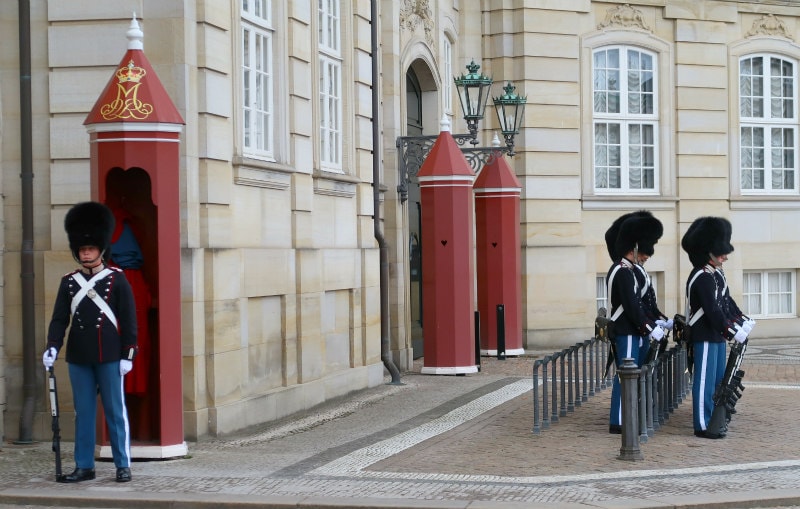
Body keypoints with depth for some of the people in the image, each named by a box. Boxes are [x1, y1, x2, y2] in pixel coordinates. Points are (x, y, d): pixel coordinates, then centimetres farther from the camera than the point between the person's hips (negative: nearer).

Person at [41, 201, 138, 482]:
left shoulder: (117, 279, -1)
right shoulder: (68, 282, 7)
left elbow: (128, 319, -2)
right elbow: (59, 318, 4)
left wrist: (128, 354, -7)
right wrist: (52, 347, -11)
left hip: (110, 357, -3)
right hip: (78, 359, 3)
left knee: (115, 411, 2)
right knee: (83, 413, 7)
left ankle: (123, 465, 8)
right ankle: (84, 467, 14)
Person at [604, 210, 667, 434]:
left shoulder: (636, 270, 15)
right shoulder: (621, 272, -17)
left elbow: (647, 301, 18)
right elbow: (631, 306, -21)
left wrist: (663, 320, 6)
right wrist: (651, 328, -20)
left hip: (639, 332, 10)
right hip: (626, 333, -10)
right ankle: (618, 422, -3)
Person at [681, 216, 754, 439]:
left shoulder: (716, 274, 11)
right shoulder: (701, 278, -20)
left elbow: (726, 301, 20)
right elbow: (712, 310, -25)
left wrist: (743, 321, 13)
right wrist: (732, 331, -25)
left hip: (717, 335, 10)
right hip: (704, 337, -10)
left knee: (718, 379, 15)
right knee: (705, 381, -5)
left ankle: (713, 420, 24)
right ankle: (702, 426, 1)